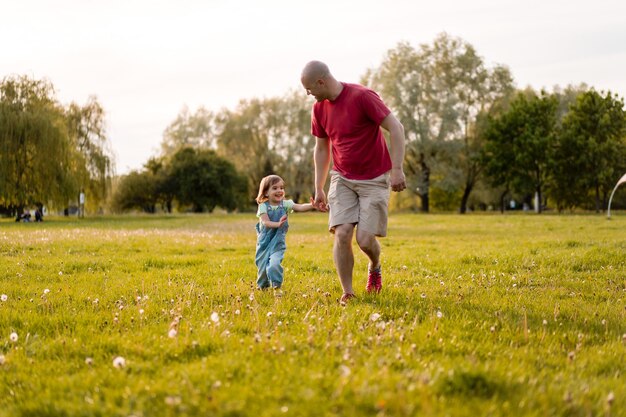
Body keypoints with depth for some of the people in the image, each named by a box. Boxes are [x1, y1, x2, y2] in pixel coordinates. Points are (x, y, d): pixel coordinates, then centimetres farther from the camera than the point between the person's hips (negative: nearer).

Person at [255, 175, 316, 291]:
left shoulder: (285, 204, -2)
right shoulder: (263, 206, -7)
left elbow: (299, 207, -17)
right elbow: (265, 222, -20)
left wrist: (312, 206, -36)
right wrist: (278, 224, -39)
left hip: (278, 241, 0)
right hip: (264, 241, 0)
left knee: (275, 263, -22)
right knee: (262, 265, 8)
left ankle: (276, 284, -9)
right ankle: (262, 286, 33)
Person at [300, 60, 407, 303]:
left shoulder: (362, 96, -17)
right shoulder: (319, 108, 2)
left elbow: (396, 128, -17)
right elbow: (321, 149, 14)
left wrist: (397, 169, -24)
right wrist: (318, 190, 12)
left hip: (374, 180, -4)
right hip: (342, 179, 5)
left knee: (365, 239, -10)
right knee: (341, 234, -12)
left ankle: (375, 267, 25)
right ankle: (347, 293, 0)